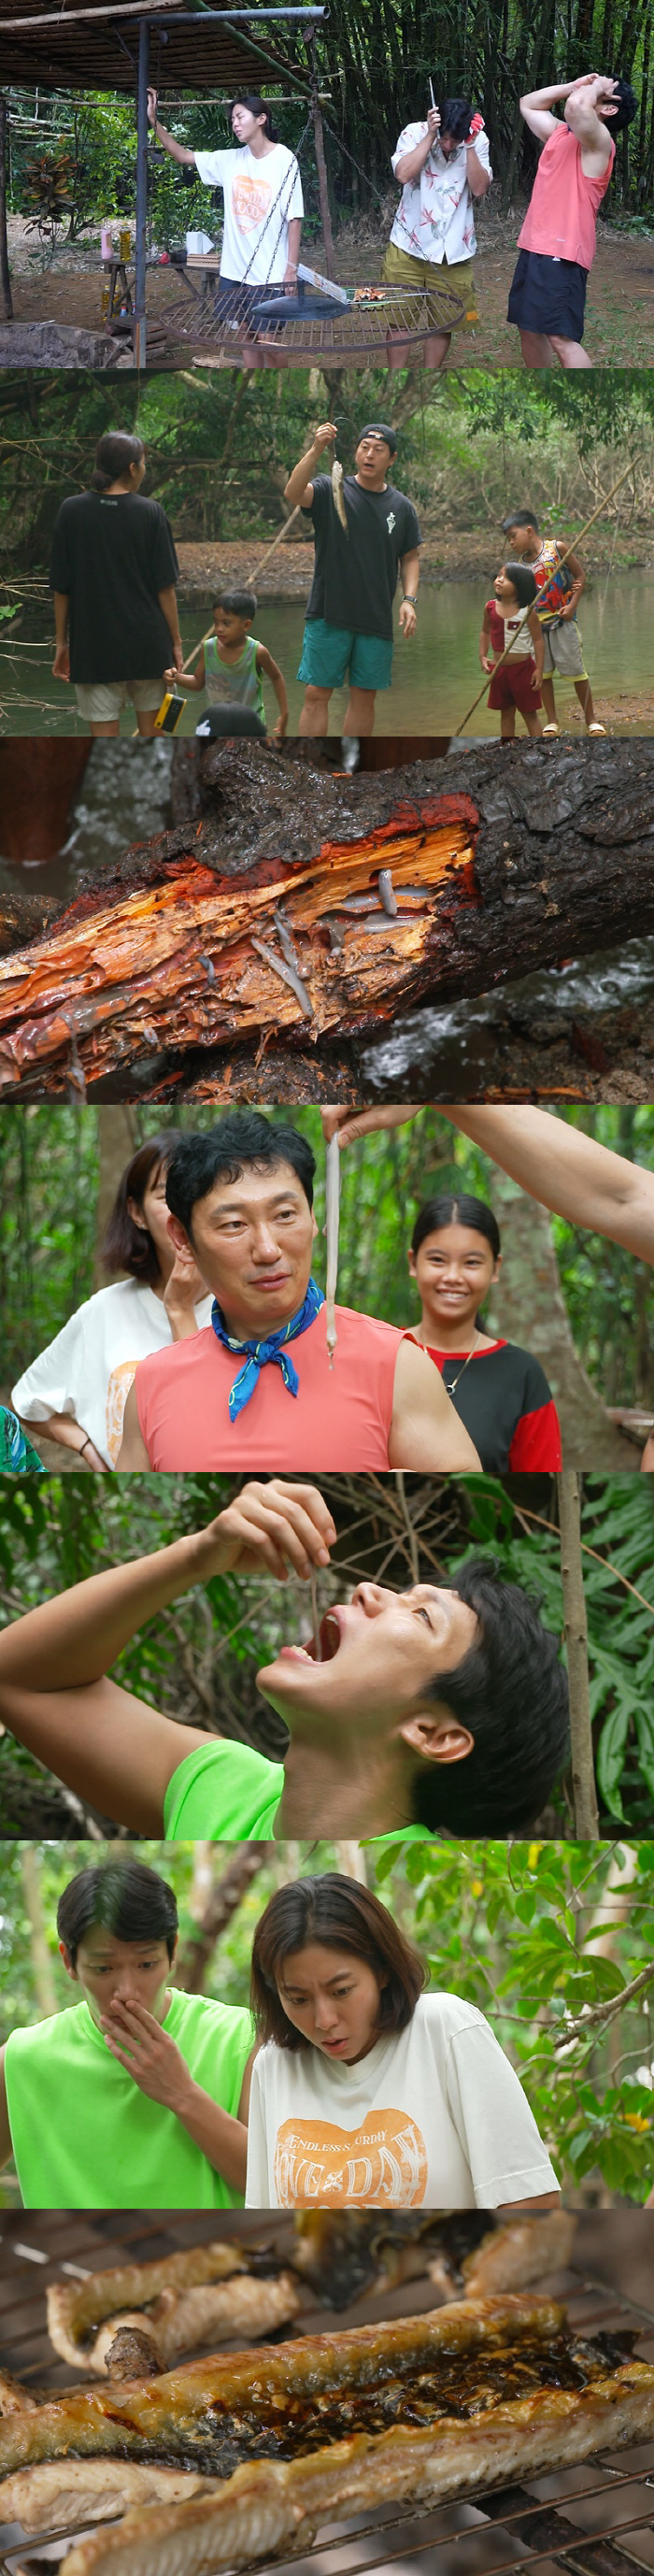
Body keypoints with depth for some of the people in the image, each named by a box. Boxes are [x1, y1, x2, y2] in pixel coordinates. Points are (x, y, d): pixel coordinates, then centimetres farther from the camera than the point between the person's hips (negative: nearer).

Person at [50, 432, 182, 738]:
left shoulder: (71, 512, -4)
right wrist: (175, 640, 6)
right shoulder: (151, 513, -5)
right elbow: (165, 587, -4)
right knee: (151, 733, 15)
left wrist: (61, 641, 8)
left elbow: (61, 588, -1)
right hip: (147, 643, 0)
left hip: (92, 646, 0)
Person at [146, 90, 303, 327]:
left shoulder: (284, 160, -8)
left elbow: (294, 218, -9)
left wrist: (292, 269, -13)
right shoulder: (231, 161, 7)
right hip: (233, 271, 6)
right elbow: (183, 156, 13)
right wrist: (153, 120, 4)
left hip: (269, 274, -6)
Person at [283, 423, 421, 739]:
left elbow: (410, 558, 17)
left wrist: (409, 599, 1)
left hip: (377, 619, 3)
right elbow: (293, 493, -21)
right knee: (316, 694, -4)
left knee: (364, 697, 9)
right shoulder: (330, 490, -1)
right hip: (329, 615, -3)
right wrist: (316, 450, -32)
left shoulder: (401, 507, 10)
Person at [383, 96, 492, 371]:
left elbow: (480, 188, -15)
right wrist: (430, 136, -26)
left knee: (443, 324, 9)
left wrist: (469, 145, -23)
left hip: (454, 252, 1)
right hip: (409, 247, -1)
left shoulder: (478, 141, -5)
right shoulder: (415, 133, -9)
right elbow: (403, 174, -24)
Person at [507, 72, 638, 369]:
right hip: (532, 247, 9)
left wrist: (596, 88, -8)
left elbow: (576, 107, -30)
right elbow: (528, 104, 30)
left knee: (560, 338, -17)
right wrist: (575, 85, 17)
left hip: (561, 255, -9)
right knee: (529, 328, 16)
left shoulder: (598, 141, -10)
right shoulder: (560, 133, 16)